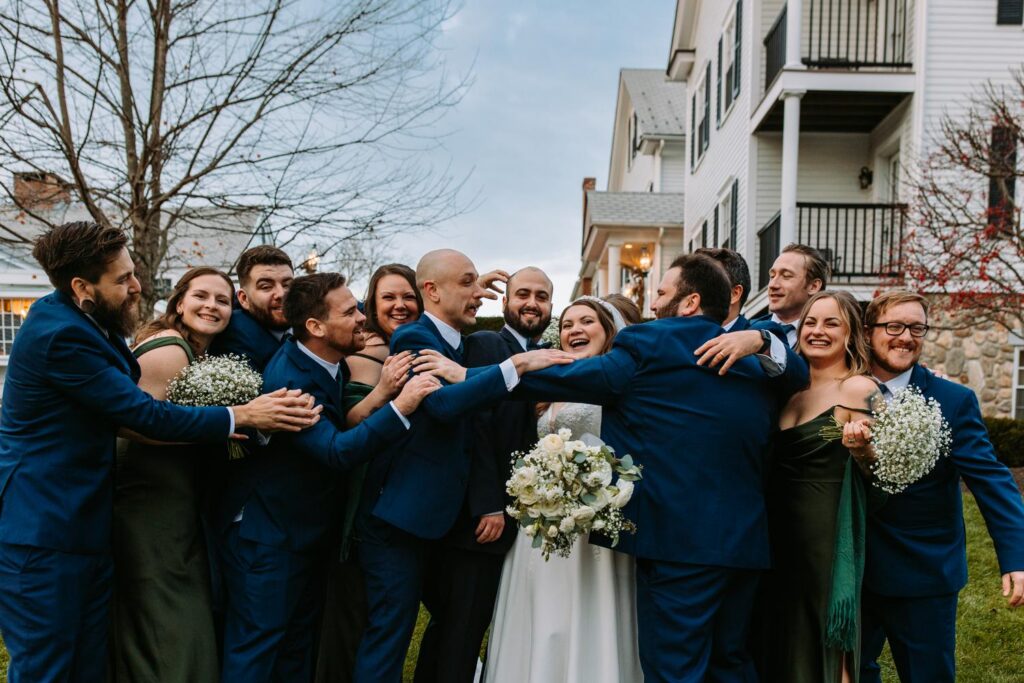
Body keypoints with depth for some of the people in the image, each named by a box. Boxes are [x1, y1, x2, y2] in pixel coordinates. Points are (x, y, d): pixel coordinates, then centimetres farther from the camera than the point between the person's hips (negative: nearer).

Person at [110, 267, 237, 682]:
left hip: (178, 504, 10)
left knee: (185, 619, 19)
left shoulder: (201, 353, 11)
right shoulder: (169, 351, -18)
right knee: (167, 631, 1)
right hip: (151, 506, -10)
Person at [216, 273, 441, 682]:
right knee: (258, 641, 1)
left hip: (307, 526, 9)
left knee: (301, 634, 18)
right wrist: (400, 407, -41)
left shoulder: (324, 357, -3)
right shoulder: (288, 380, -28)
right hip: (266, 532, -9)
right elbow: (336, 451, -36)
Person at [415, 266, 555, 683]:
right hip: (478, 515, -7)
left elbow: (535, 437, 12)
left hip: (509, 516, 7)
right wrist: (488, 505, -20)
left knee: (473, 623, 17)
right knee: (461, 628, 2)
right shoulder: (483, 345, -9)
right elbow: (475, 426, -17)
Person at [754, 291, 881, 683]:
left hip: (826, 533, -6)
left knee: (820, 639, 6)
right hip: (778, 529, 6)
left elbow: (877, 471, -7)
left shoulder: (859, 388, -10)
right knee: (778, 636, 16)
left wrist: (860, 447, -29)